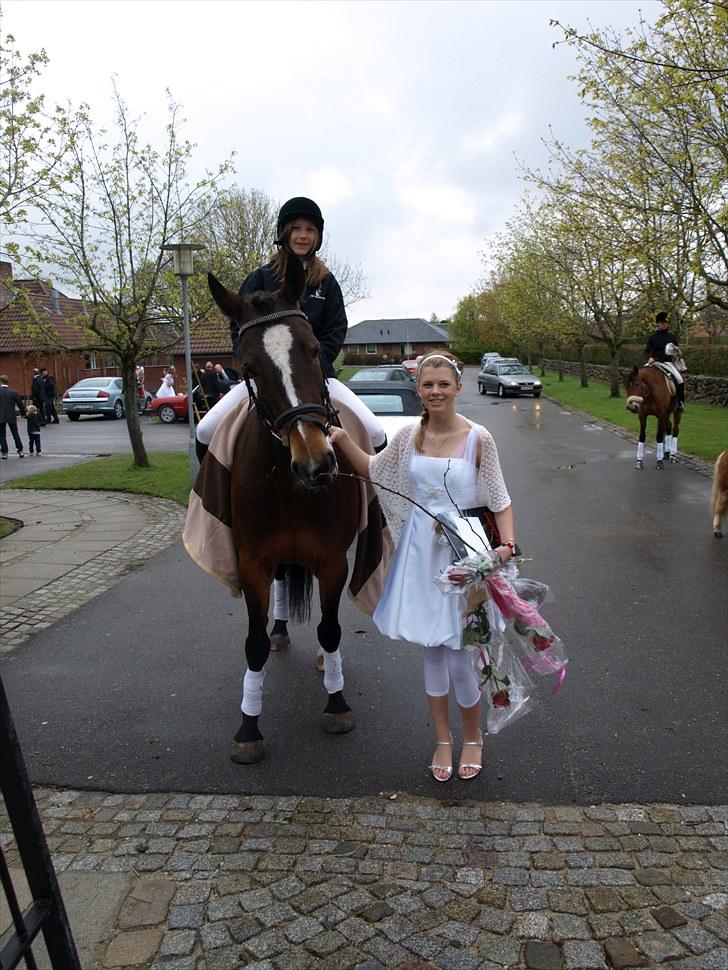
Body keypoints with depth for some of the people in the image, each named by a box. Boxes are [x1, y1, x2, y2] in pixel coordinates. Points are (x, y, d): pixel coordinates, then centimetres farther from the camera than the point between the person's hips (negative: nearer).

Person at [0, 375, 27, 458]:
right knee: (15, 434, 14)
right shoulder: (13, 392, -4)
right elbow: (20, 404, 0)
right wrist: (23, 413, 15)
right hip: (11, 417, 2)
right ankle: (20, 451, 12)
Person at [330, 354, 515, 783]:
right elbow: (372, 470, 16)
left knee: (458, 653, 1)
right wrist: (343, 438, 1)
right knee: (431, 648, 13)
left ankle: (473, 738, 29)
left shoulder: (478, 438, -9)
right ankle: (443, 740, 32)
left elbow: (500, 501, -5)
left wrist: (507, 544, -20)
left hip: (463, 553, -3)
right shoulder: (410, 436, 1)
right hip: (420, 551, 4)